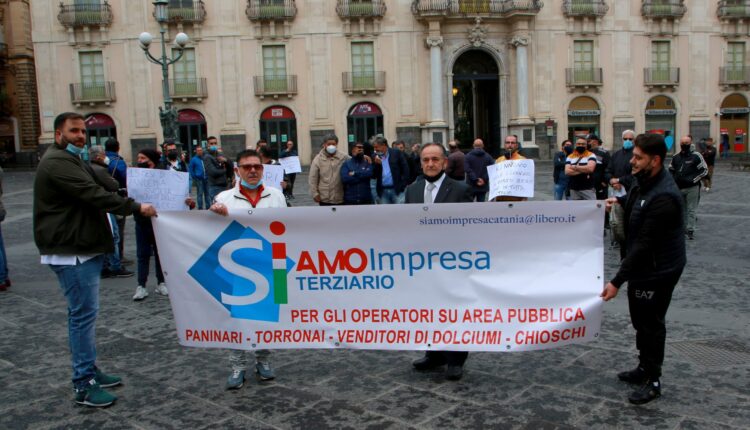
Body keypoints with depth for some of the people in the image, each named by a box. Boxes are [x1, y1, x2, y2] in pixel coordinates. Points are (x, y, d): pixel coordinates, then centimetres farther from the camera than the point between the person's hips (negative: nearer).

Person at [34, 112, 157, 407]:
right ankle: (84, 385, -1)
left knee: (84, 312, 16)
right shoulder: (57, 162, -15)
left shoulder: (72, 161, 21)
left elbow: (92, 193, 18)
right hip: (71, 252, -11)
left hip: (84, 248, 11)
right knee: (83, 313, -8)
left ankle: (89, 370, 26)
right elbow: (93, 194, -25)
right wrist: (136, 207, -21)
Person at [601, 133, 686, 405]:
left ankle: (653, 380, 20)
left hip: (658, 270, -9)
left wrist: (617, 281, -31)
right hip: (642, 266, 9)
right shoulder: (644, 182, 1)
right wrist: (620, 200, 9)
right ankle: (644, 368, 37)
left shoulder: (663, 197, -29)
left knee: (651, 323, 4)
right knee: (640, 319, 20)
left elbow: (644, 244, -31)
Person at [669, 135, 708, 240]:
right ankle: (683, 227, 26)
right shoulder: (676, 157, 8)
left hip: (692, 188, -5)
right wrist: (674, 179, 3)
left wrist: (692, 179, -13)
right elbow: (671, 170, 20)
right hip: (679, 188, 5)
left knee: (691, 210, -3)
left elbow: (704, 170, -5)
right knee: (682, 209, 14)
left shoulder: (696, 156, -6)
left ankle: (690, 230, 2)